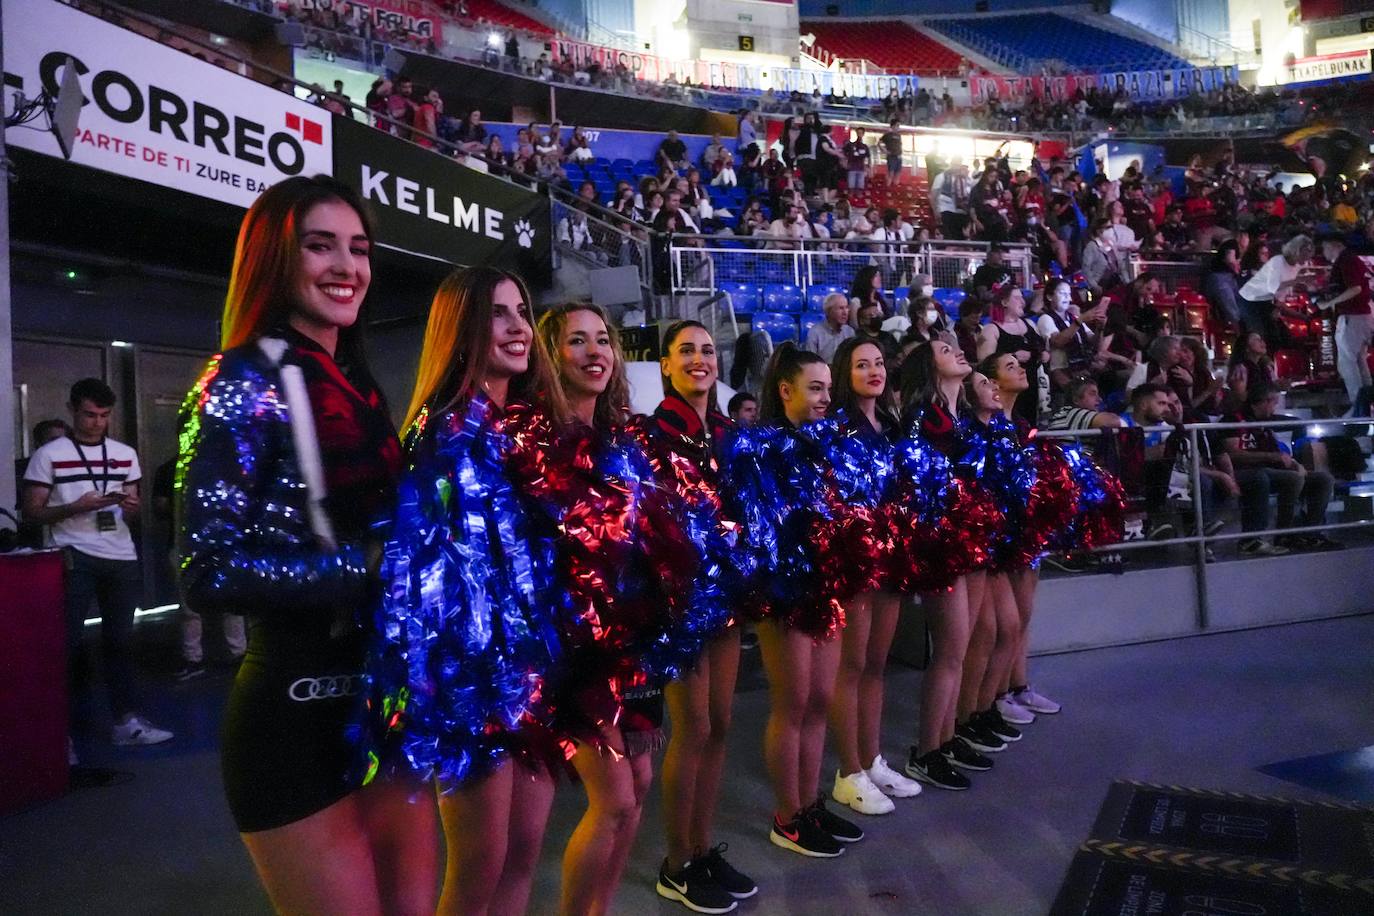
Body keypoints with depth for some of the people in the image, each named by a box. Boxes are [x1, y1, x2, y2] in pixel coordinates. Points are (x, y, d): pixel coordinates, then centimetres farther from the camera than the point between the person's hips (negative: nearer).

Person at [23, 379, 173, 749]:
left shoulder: (126, 454, 11)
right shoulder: (48, 455, -2)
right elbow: (30, 512, -3)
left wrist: (131, 507, -8)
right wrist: (75, 507, -18)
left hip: (122, 558, 5)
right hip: (74, 558, -4)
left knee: (120, 639, 10)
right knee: (69, 641, -1)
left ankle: (126, 721, 17)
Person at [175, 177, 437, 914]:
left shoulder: (356, 385, 10)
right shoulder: (244, 382, -12)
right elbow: (210, 569, -21)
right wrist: (369, 565, -21)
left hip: (385, 702, 7)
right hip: (299, 712, -7)